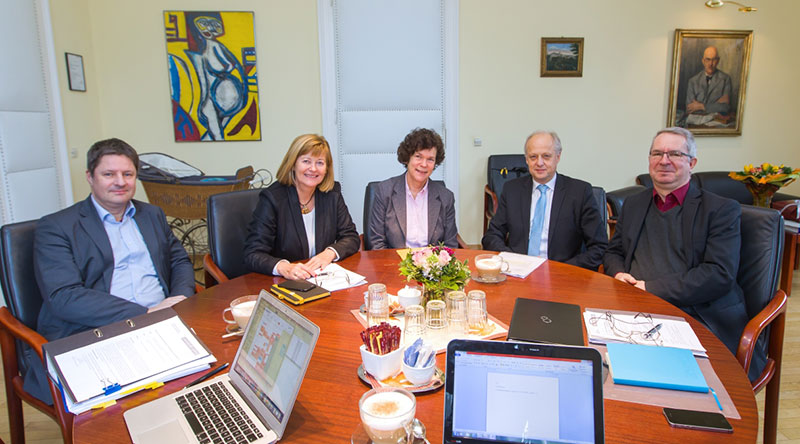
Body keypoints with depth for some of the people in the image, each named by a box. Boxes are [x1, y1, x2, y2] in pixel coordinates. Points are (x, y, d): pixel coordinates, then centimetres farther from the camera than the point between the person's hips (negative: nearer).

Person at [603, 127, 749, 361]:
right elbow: (613, 253, 22)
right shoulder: (633, 204, 17)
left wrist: (651, 288, -14)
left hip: (698, 320, -4)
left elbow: (721, 274, -9)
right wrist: (619, 274, -2)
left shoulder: (722, 210, 2)